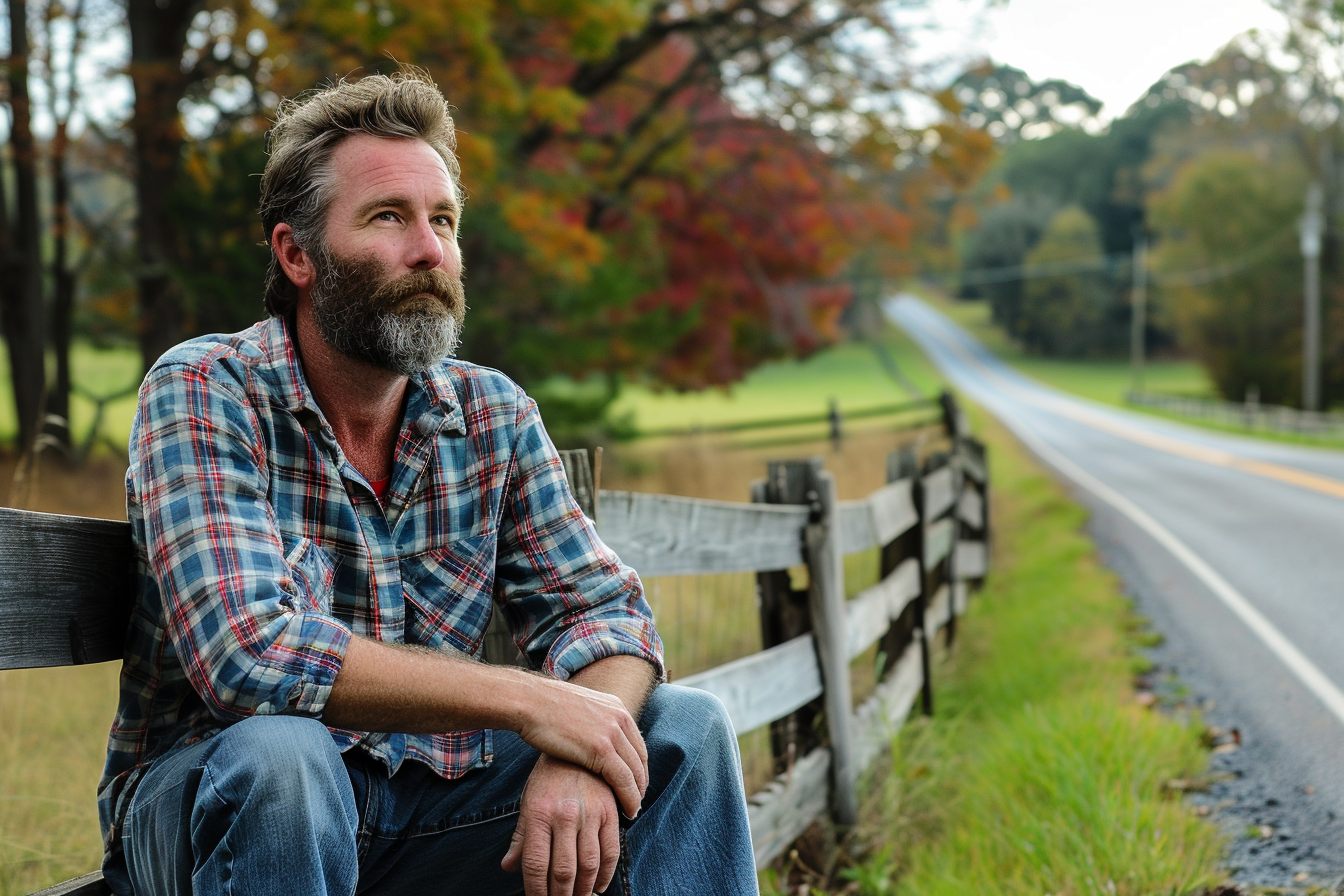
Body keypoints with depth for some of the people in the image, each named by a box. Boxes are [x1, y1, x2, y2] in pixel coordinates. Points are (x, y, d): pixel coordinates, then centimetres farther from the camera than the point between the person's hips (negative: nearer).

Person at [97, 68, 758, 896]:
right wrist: (524, 700, -27)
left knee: (682, 728, -9)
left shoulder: (493, 415, 1)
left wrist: (576, 754, -26)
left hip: (423, 801, 4)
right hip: (207, 792, -4)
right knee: (278, 754, -36)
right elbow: (248, 650, -28)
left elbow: (603, 609, -2)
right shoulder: (204, 394, -15)